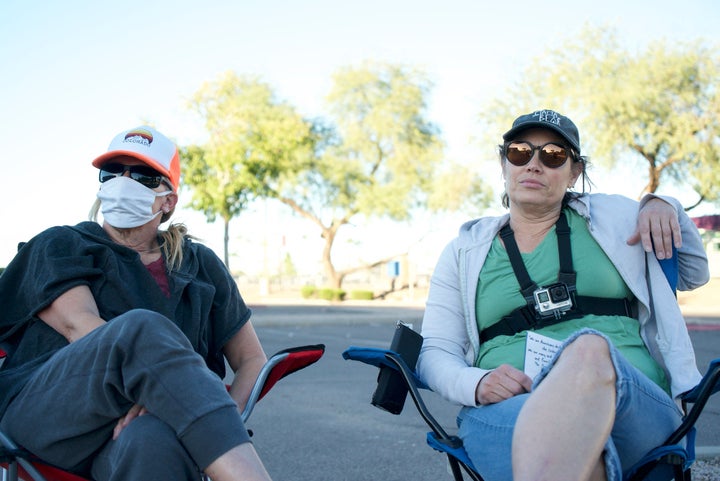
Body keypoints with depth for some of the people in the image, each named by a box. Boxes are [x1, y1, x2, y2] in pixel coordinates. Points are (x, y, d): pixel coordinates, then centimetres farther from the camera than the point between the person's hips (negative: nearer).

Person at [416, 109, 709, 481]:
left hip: (632, 402, 2)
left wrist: (664, 207, 14)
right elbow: (434, 351, 13)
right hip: (507, 409, -1)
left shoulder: (613, 218, 22)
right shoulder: (464, 252, 20)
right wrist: (477, 384, -11)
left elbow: (693, 274, 34)